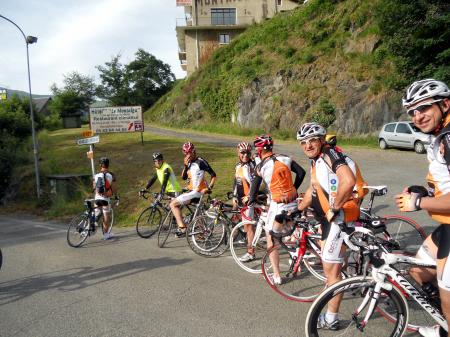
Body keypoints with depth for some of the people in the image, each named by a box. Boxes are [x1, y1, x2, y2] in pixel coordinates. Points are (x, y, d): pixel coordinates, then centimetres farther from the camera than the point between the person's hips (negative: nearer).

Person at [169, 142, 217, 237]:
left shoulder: (200, 161, -11)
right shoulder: (189, 162, 13)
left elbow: (213, 174, -10)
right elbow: (183, 177, 5)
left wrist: (209, 188, -16)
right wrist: (185, 165, -8)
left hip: (197, 191, -9)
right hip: (191, 191, 9)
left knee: (173, 204, -11)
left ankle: (182, 227, -13)